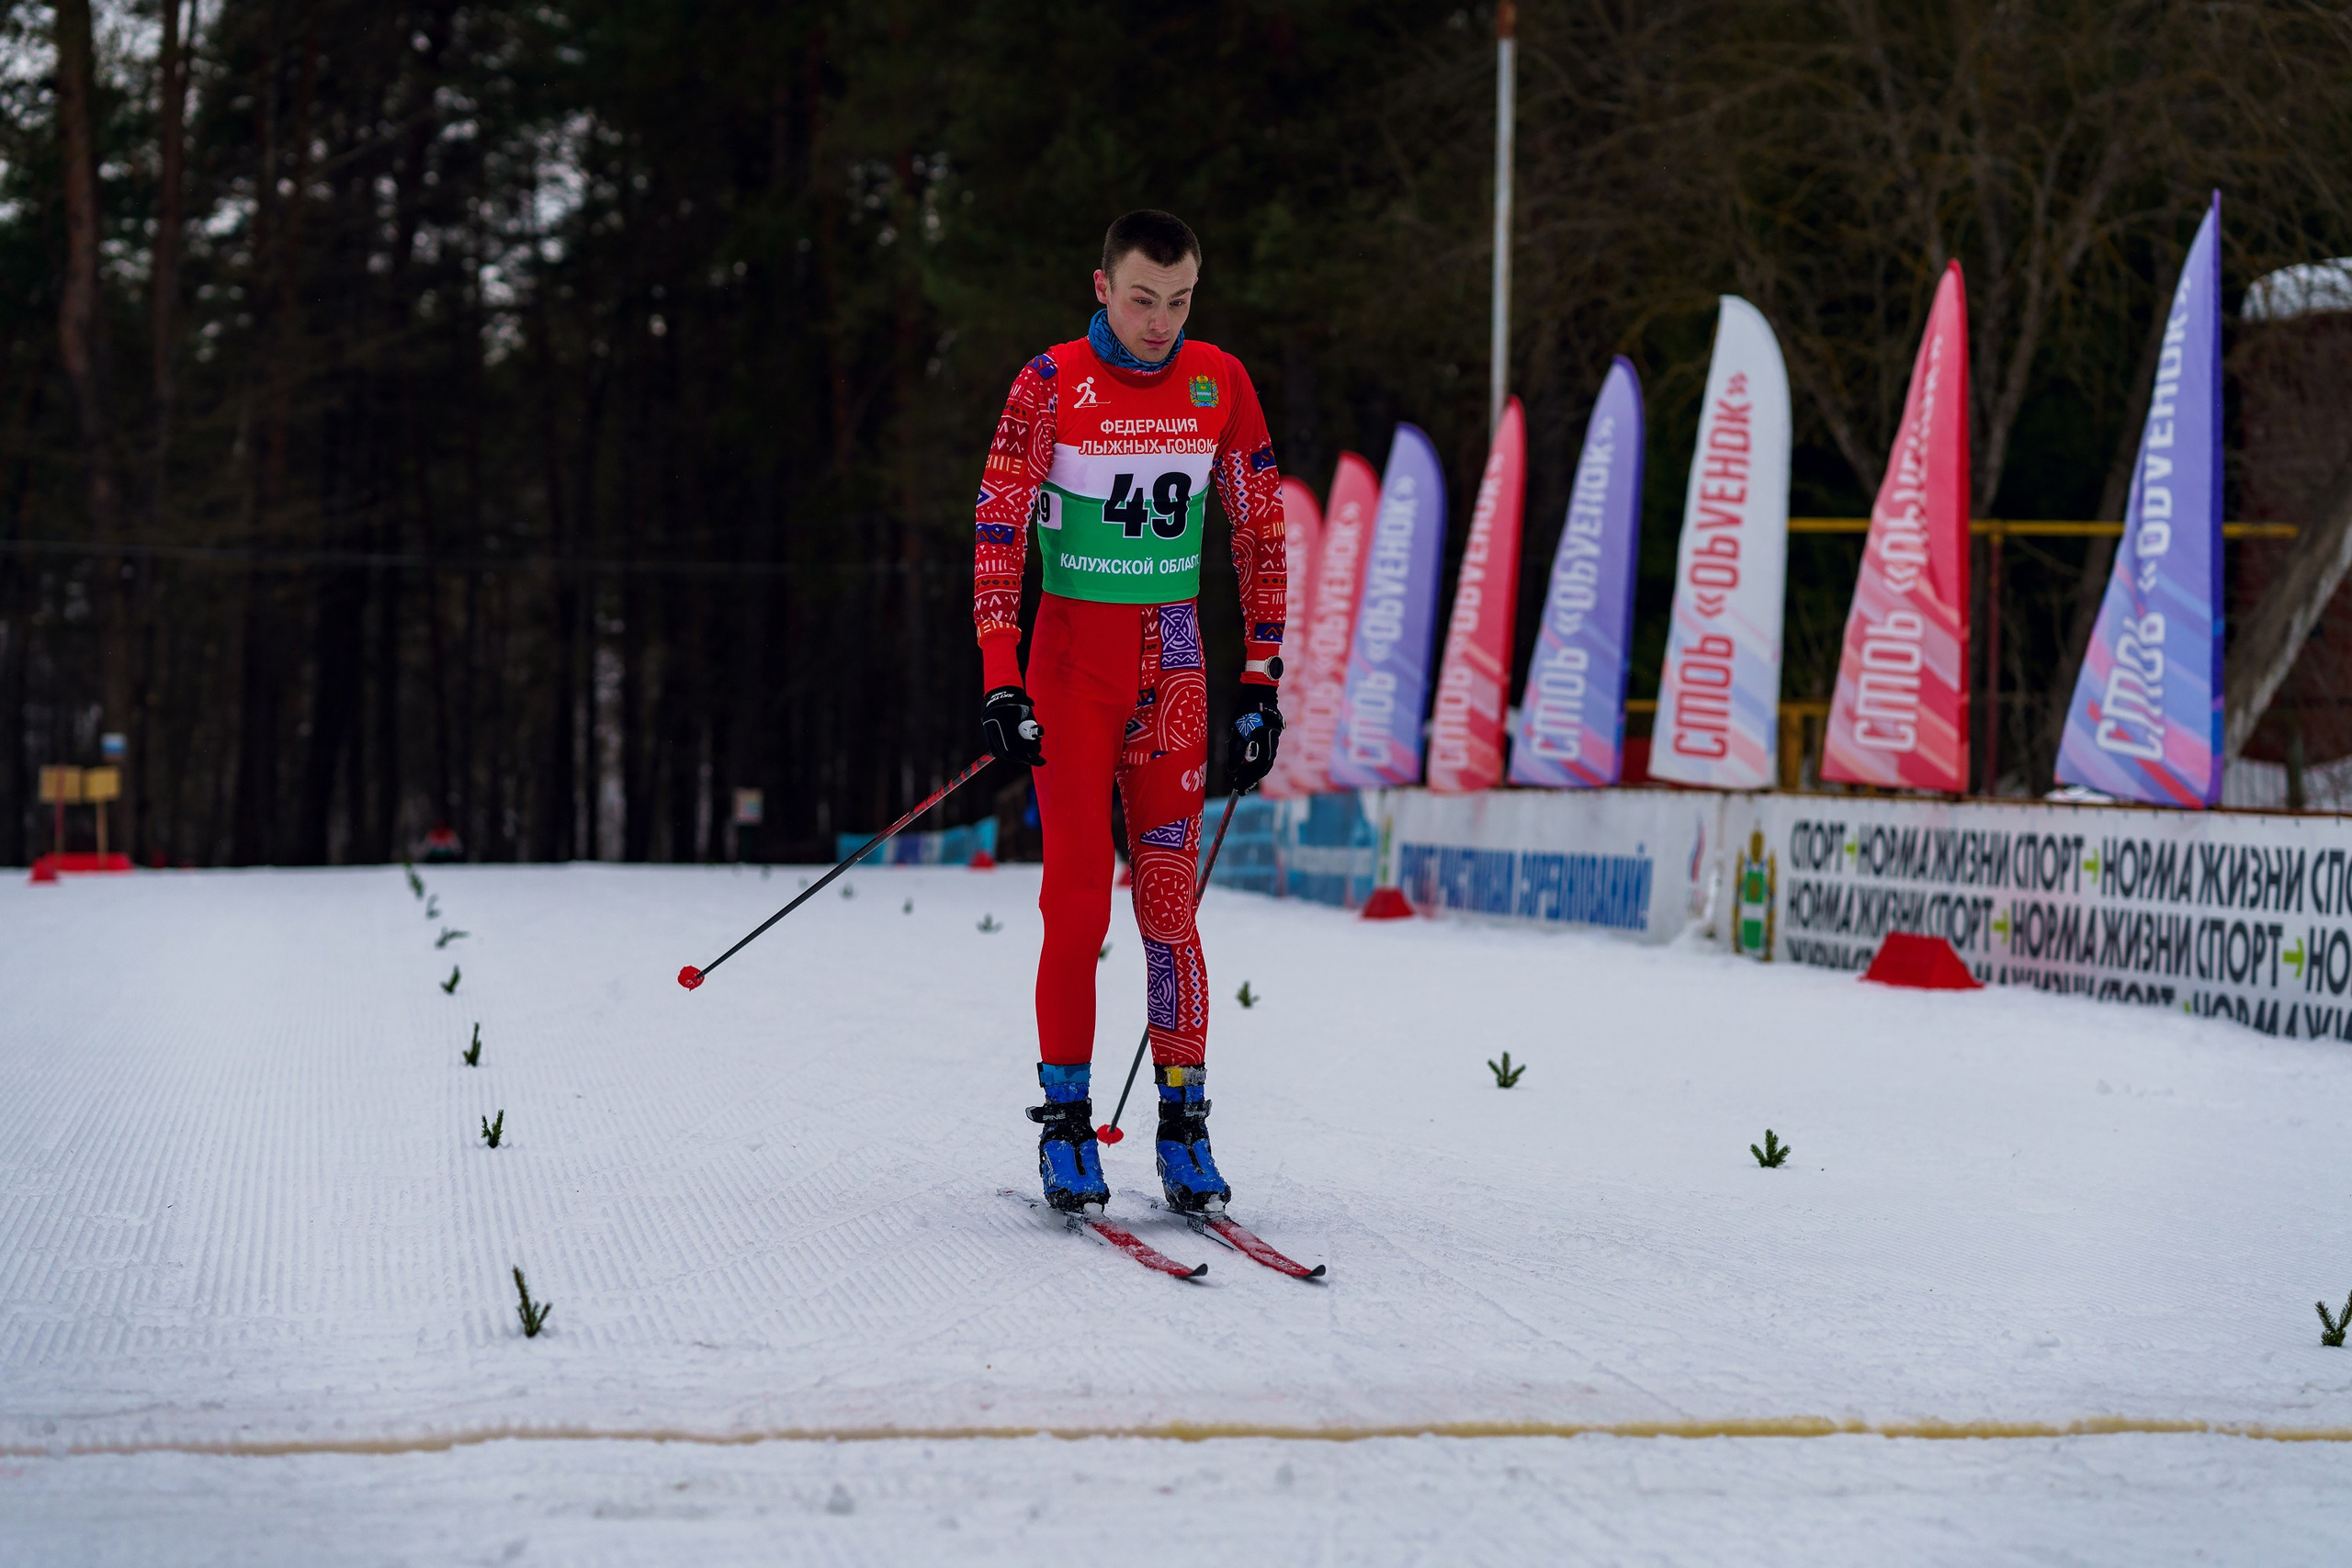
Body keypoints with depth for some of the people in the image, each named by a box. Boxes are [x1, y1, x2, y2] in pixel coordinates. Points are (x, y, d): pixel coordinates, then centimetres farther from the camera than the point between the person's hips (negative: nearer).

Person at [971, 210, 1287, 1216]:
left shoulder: (1220, 383, 3)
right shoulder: (1051, 384, -6)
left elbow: (1260, 532, 9)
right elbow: (998, 530, -7)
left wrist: (1260, 678, 5)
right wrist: (999, 680, -15)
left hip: (1174, 660, 2)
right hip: (1073, 653, -2)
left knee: (1169, 900, -2)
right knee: (1077, 898, -6)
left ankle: (1183, 1123, 3)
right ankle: (1066, 1123, 2)